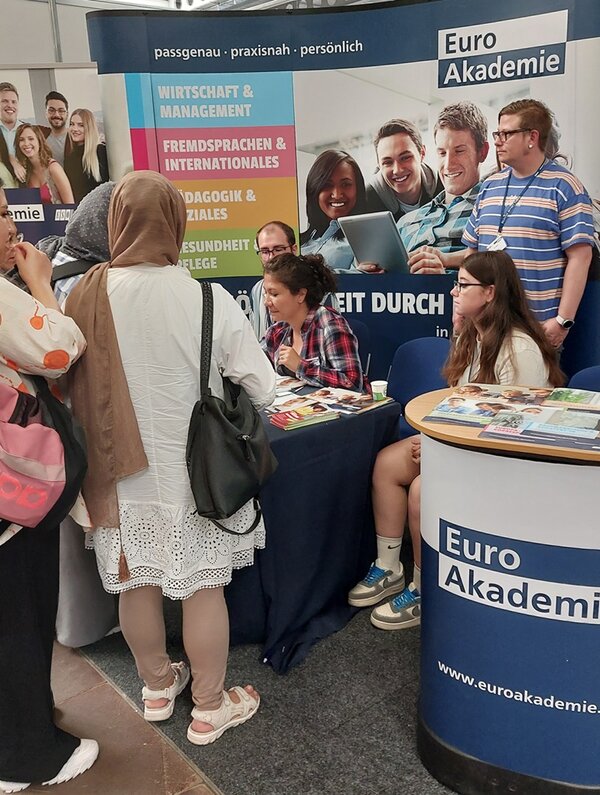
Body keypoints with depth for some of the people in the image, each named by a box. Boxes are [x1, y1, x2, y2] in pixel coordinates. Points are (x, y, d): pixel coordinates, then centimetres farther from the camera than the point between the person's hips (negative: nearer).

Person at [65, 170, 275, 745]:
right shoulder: (206, 299, -18)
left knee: (136, 583, 19)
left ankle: (157, 687, 41)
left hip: (119, 471, 3)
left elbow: (67, 379, 1)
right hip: (192, 471, -3)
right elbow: (262, 388, -12)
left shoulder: (85, 296, -11)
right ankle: (210, 707, 29)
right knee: (203, 585, 12)